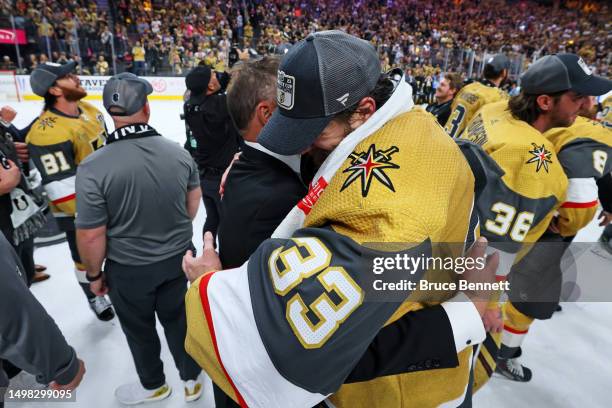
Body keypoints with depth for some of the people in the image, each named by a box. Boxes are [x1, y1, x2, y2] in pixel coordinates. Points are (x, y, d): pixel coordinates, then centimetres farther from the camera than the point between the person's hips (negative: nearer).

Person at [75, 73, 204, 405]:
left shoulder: (93, 167, -24)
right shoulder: (179, 152, -12)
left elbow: (91, 236, -18)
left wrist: (95, 273, 1)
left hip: (128, 269, -3)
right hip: (179, 258, 3)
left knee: (139, 328, 22)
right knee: (178, 318, 23)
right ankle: (192, 380, 45)